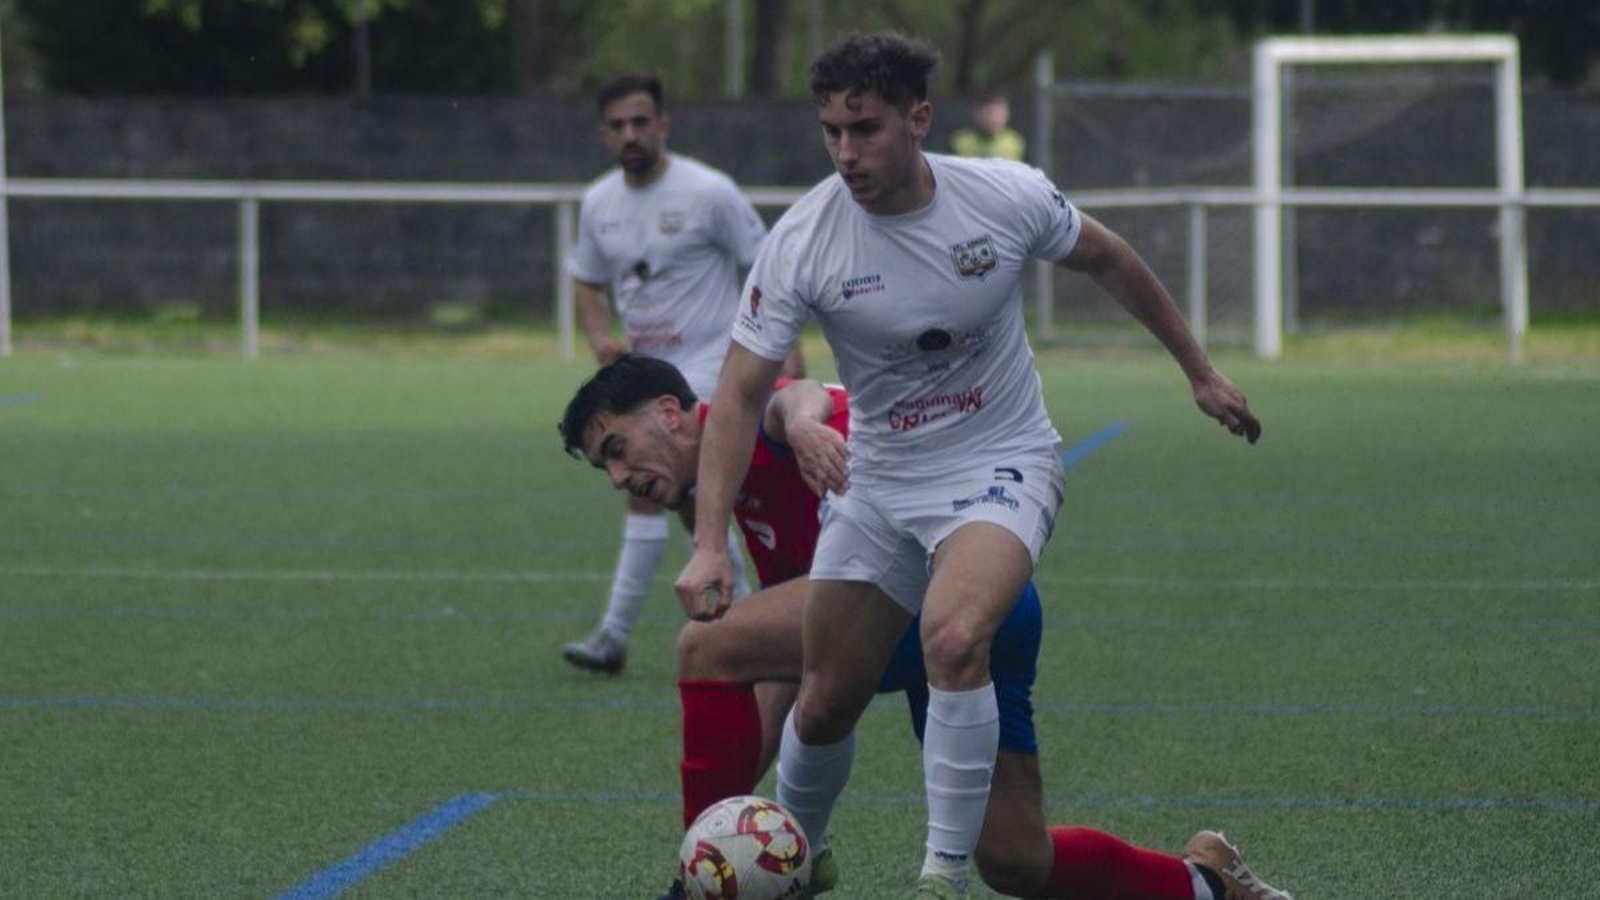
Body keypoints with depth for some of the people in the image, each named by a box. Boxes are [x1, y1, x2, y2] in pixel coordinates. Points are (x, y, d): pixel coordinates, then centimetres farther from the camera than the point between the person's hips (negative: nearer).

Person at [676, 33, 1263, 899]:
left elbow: (1108, 261, 6)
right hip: (878, 481, 2)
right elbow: (739, 396, -14)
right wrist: (708, 544, -25)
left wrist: (1199, 372, 15)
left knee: (952, 639, -31)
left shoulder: (1008, 197, -15)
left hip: (1000, 468, -2)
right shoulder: (801, 241, -16)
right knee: (822, 706, 5)